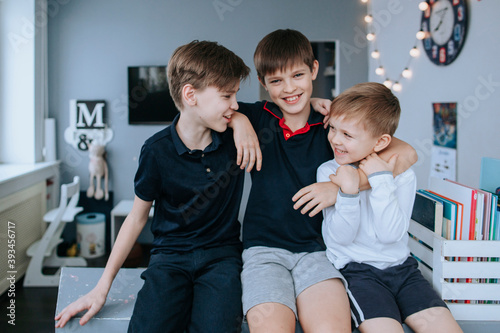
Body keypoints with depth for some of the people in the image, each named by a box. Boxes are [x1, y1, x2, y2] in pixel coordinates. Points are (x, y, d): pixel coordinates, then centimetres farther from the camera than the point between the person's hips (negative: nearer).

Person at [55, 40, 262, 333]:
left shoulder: (235, 135, -3)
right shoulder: (157, 151, -7)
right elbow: (137, 217, 3)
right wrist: (103, 287, 3)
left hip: (222, 253, 1)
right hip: (170, 255, 0)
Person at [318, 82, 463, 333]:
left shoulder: (402, 174, -1)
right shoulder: (328, 171, -4)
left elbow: (390, 234, -13)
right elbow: (341, 237, -10)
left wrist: (381, 180, -16)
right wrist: (348, 192, -25)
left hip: (400, 266, 3)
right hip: (356, 269, -2)